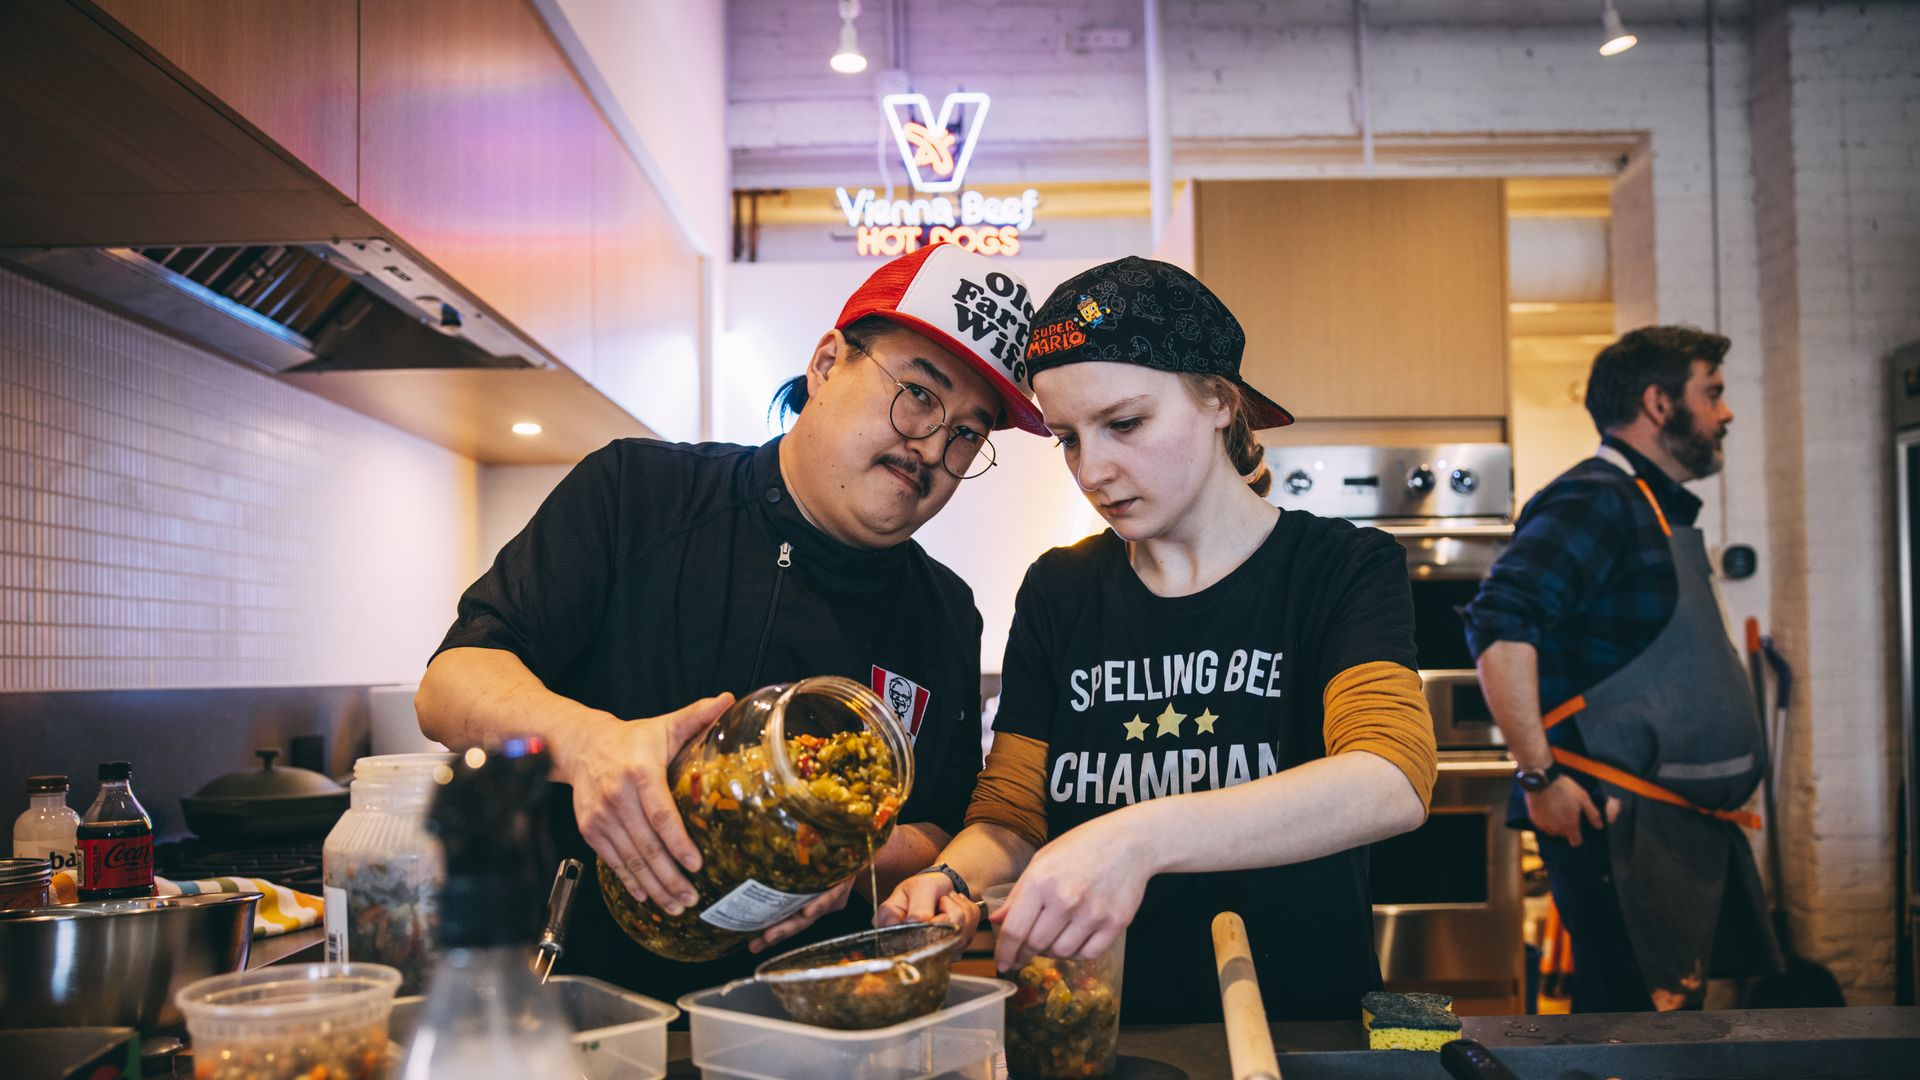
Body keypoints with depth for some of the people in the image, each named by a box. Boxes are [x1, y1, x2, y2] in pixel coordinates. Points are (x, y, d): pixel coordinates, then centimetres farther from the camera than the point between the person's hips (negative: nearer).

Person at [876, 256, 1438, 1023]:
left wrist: (1140, 838, -32)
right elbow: (1009, 818, 8)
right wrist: (951, 880, -15)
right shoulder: (1058, 593, 10)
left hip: (1298, 1025, -4)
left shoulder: (1344, 571, -2)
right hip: (1098, 1033, 4)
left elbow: (1393, 781, -20)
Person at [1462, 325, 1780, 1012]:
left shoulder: (1661, 512, 20)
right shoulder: (1595, 499, -12)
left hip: (1683, 821, 10)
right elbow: (1499, 625, -26)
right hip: (1620, 824, -10)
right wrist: (1540, 778, -26)